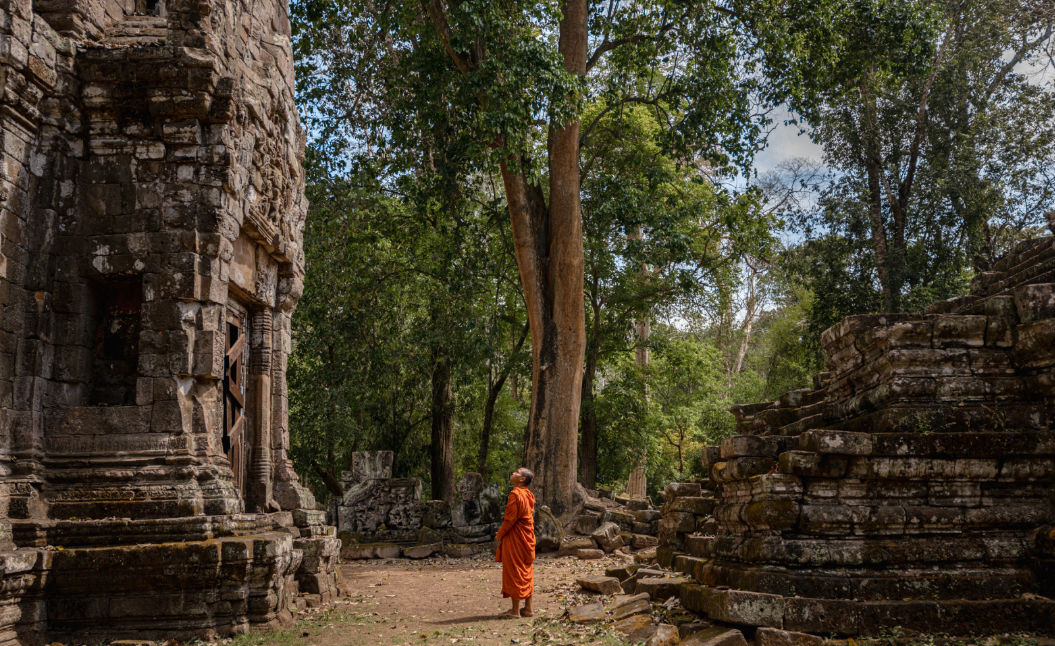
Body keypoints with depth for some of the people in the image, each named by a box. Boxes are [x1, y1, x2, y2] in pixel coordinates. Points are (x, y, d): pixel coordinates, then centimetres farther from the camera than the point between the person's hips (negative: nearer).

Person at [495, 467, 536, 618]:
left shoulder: (515, 494, -18)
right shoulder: (528, 495, 10)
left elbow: (510, 519, -19)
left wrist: (500, 534, -4)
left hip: (515, 539, -9)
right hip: (527, 537, 9)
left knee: (515, 572, -2)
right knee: (526, 573, 12)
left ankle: (515, 610, 2)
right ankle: (528, 608, 18)